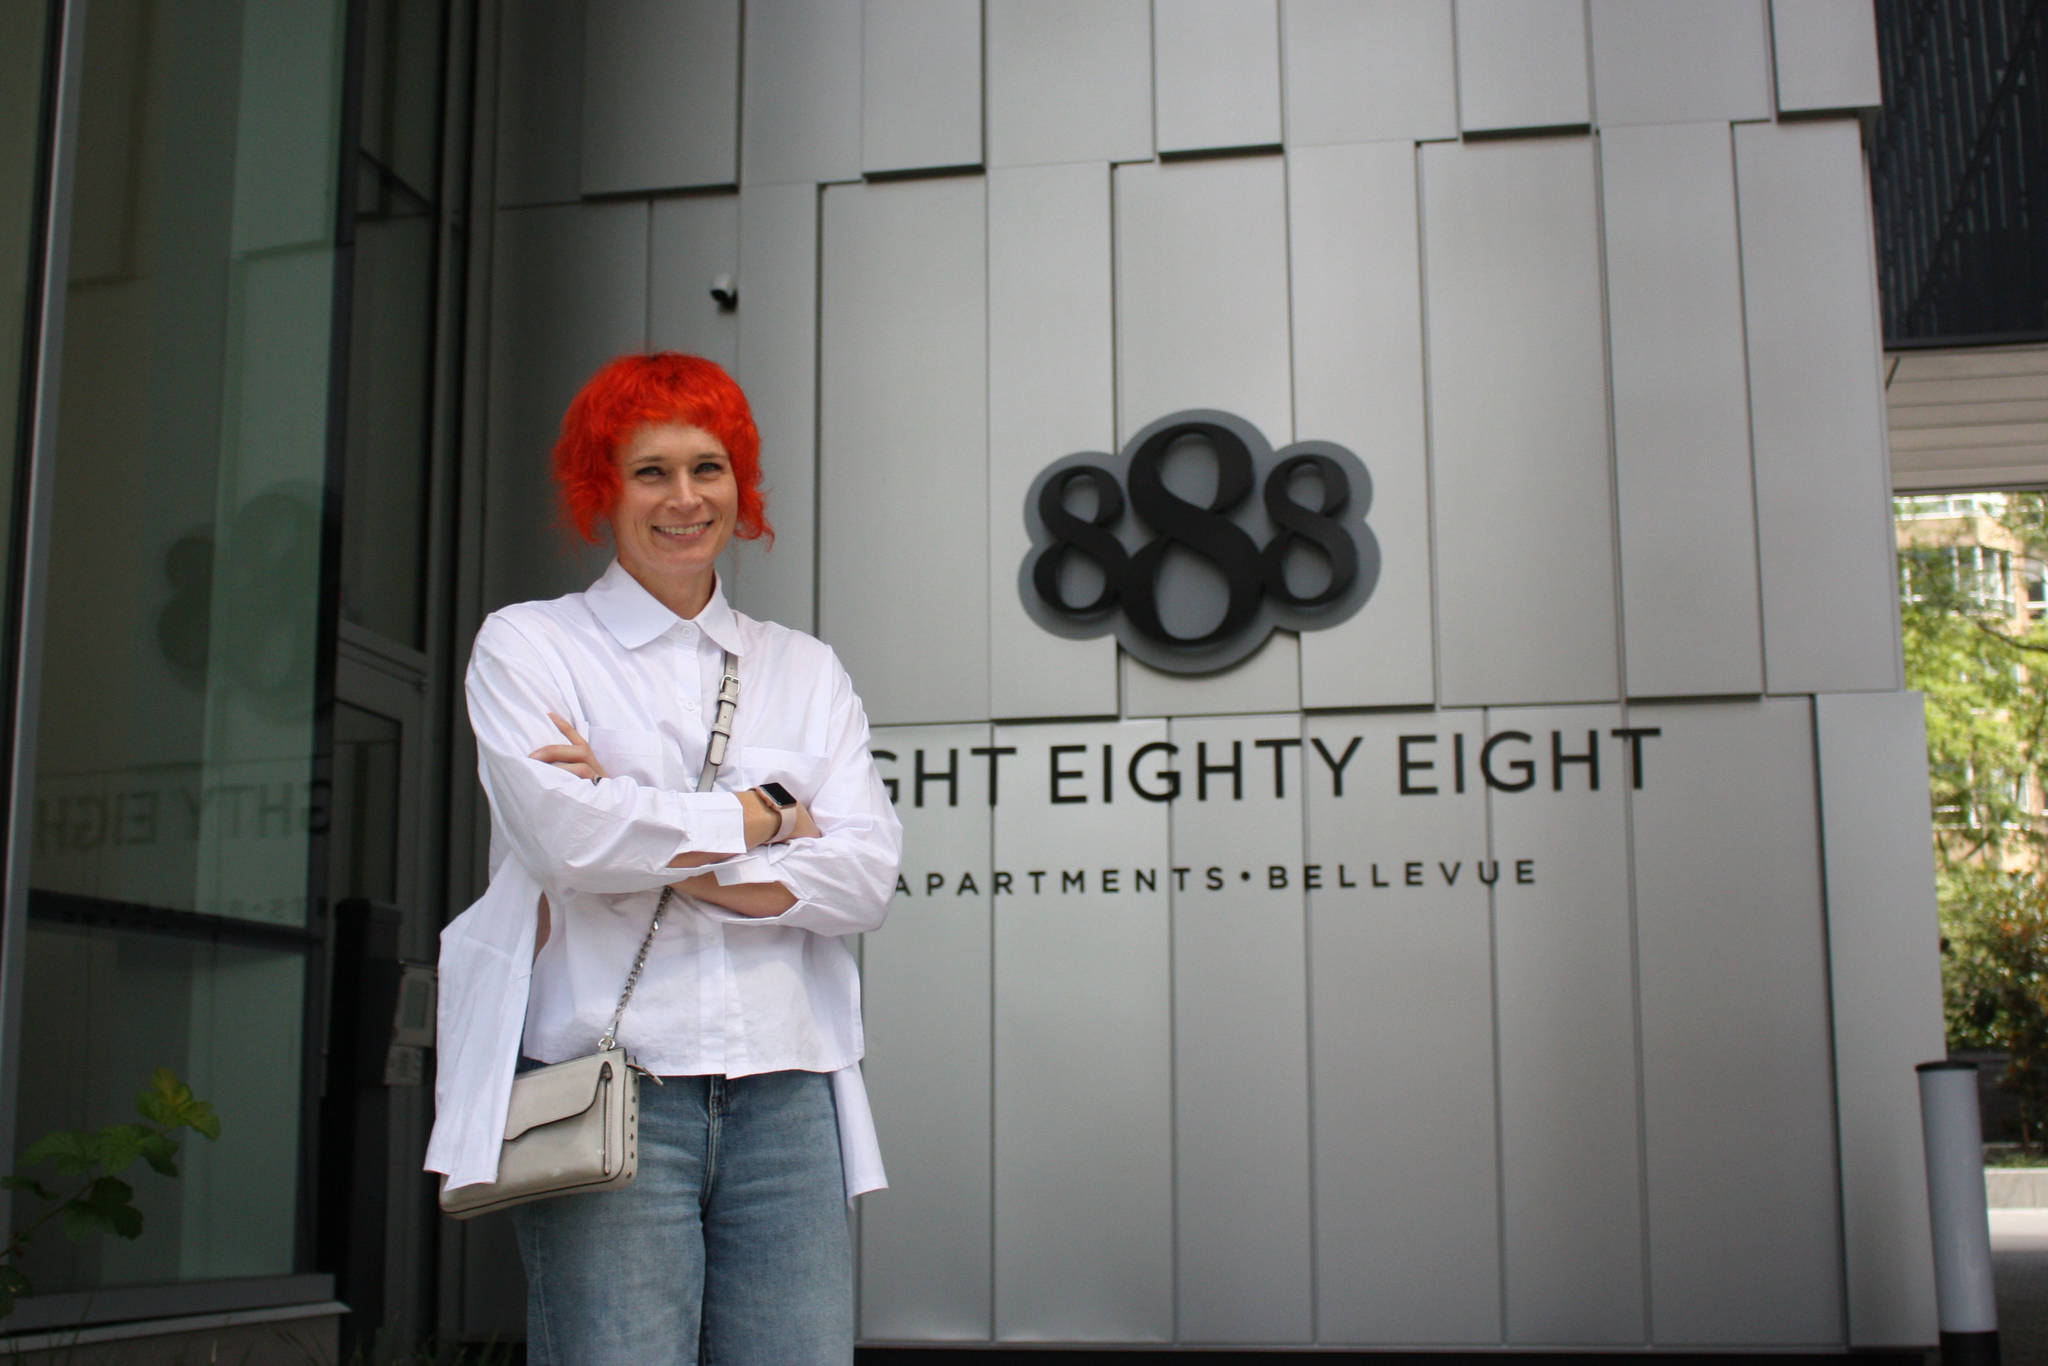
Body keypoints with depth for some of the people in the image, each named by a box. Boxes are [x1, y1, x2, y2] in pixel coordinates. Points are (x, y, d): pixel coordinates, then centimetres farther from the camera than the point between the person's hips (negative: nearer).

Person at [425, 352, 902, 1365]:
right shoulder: (524, 646, 9)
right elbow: (565, 832, -10)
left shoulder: (805, 669, 18)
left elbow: (866, 873, 4)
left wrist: (653, 845, -6)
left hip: (784, 1100, 3)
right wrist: (759, 817, 1)